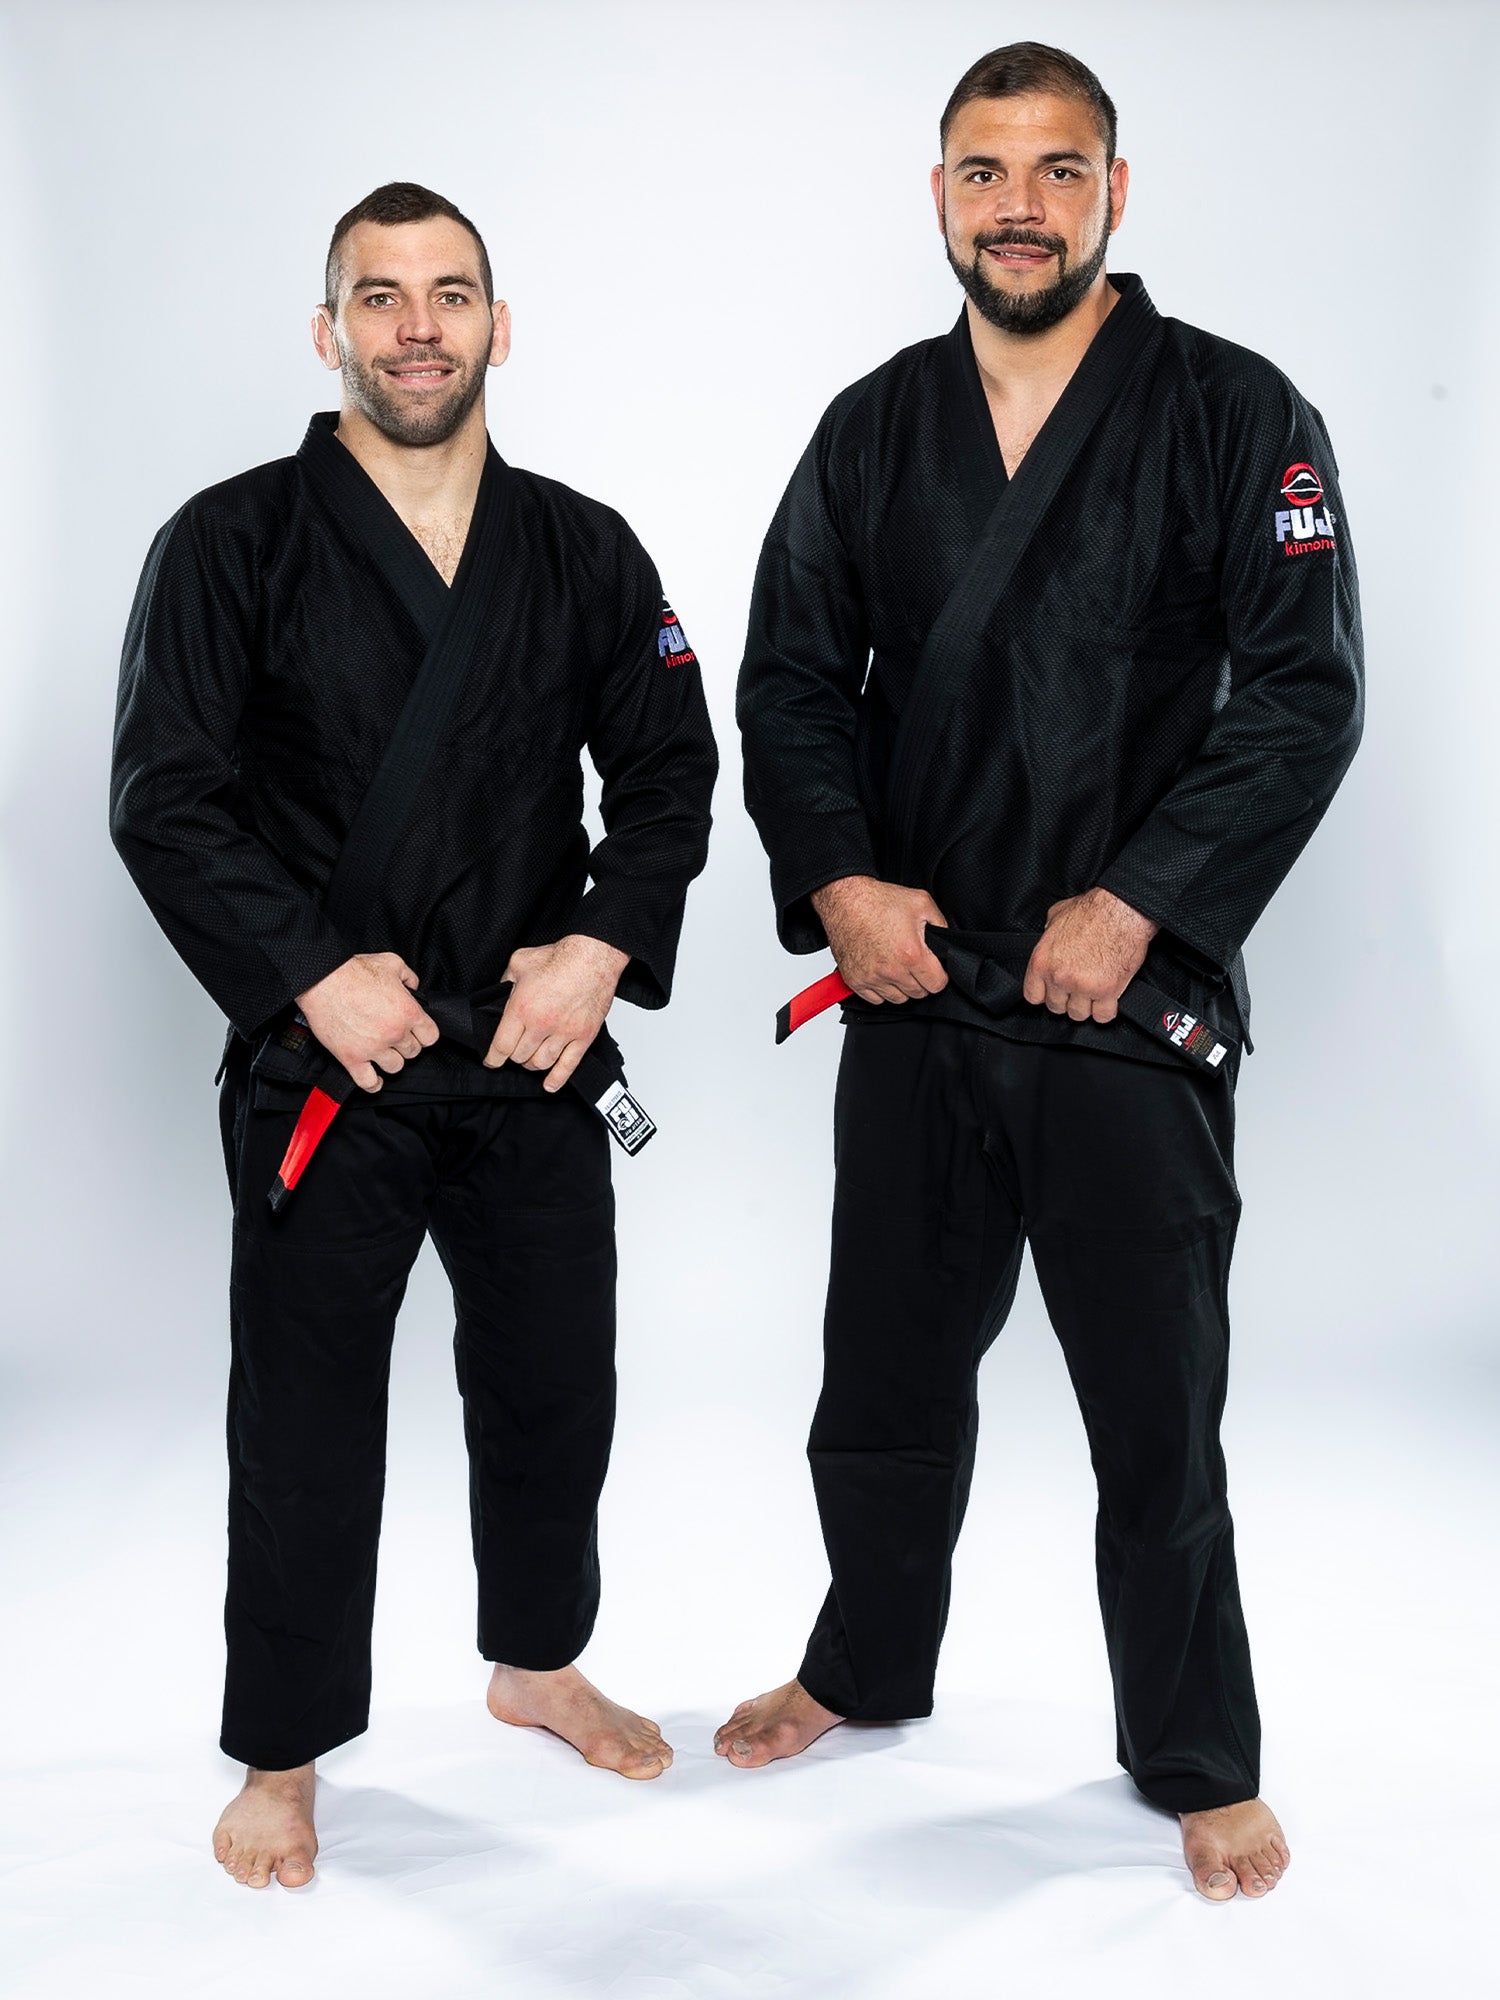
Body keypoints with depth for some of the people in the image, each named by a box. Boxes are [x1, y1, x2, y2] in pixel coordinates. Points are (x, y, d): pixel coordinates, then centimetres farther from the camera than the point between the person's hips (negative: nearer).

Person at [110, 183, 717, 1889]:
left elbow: (667, 771, 7)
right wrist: (314, 977, -16)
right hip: (322, 1061, -3)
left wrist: (604, 947, -8)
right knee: (306, 1414, 5)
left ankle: (536, 1661, 40)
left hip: (536, 1052, 4)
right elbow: (165, 802, -8)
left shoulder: (583, 550, 6)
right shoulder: (233, 544, -4)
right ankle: (282, 1753, 25)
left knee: (553, 1381, 15)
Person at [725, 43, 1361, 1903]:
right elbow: (791, 676, 9)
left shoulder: (1236, 416, -3)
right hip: (911, 984, 4)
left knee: (1155, 1404, 5)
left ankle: (1201, 1762, 26)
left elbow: (1302, 695, -8)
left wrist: (1133, 905, -16)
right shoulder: (875, 427, 8)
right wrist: (836, 879, -6)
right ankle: (868, 1666, 40)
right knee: (888, 1369, 16)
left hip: (1130, 998, -3)